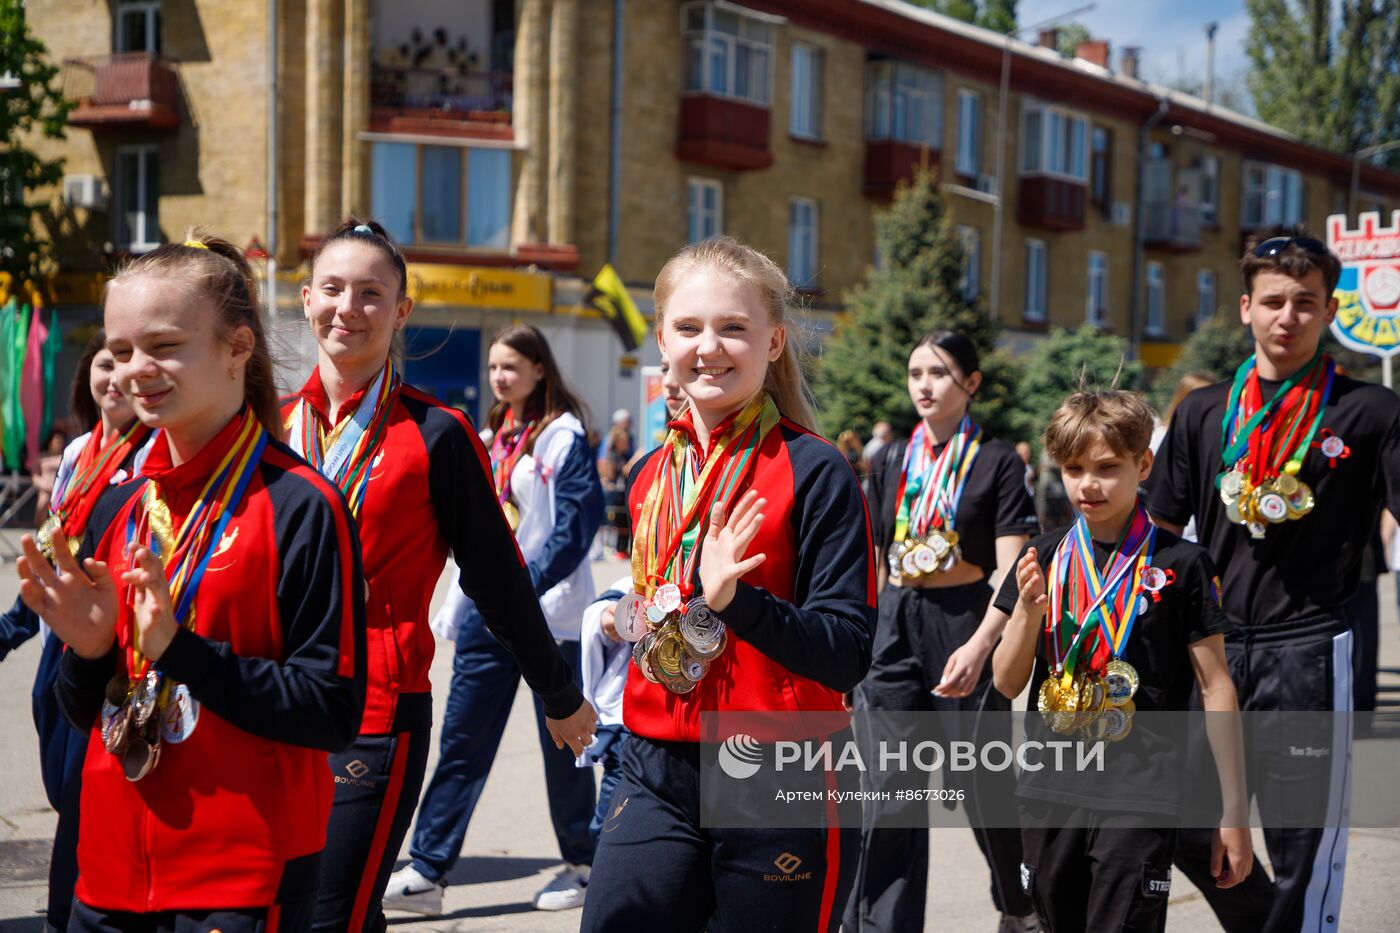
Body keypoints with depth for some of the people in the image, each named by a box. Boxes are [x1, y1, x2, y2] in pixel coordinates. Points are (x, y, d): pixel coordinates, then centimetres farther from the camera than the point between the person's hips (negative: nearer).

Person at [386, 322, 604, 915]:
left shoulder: (562, 434, -8)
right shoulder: (494, 437, 15)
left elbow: (576, 521, -16)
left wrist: (528, 585, -24)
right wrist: (456, 606, 16)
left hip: (548, 611, -7)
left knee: (562, 743, 4)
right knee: (461, 741, 4)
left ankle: (582, 865, 19)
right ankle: (426, 871, 6)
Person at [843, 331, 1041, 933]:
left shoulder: (998, 463, -4)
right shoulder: (892, 463, 10)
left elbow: (1012, 572, -12)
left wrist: (979, 646, -26)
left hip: (965, 623, -3)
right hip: (895, 624, 3)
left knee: (984, 781, 11)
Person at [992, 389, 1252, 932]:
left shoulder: (1180, 564, -4)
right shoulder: (1044, 558, 7)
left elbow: (1216, 688, -2)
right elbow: (1007, 683, 8)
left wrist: (1234, 811, -3)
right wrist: (1029, 609, -11)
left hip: (1140, 792, -4)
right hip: (1049, 787, 4)